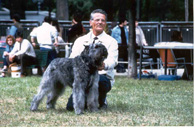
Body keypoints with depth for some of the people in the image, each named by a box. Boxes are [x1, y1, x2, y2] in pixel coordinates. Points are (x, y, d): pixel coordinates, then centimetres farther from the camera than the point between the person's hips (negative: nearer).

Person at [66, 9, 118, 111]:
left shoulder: (111, 41, 4)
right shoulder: (80, 41, 12)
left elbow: (112, 60, -14)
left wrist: (104, 65, -39)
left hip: (103, 77, -2)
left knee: (98, 80, -40)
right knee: (71, 106, -19)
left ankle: (101, 101, -6)